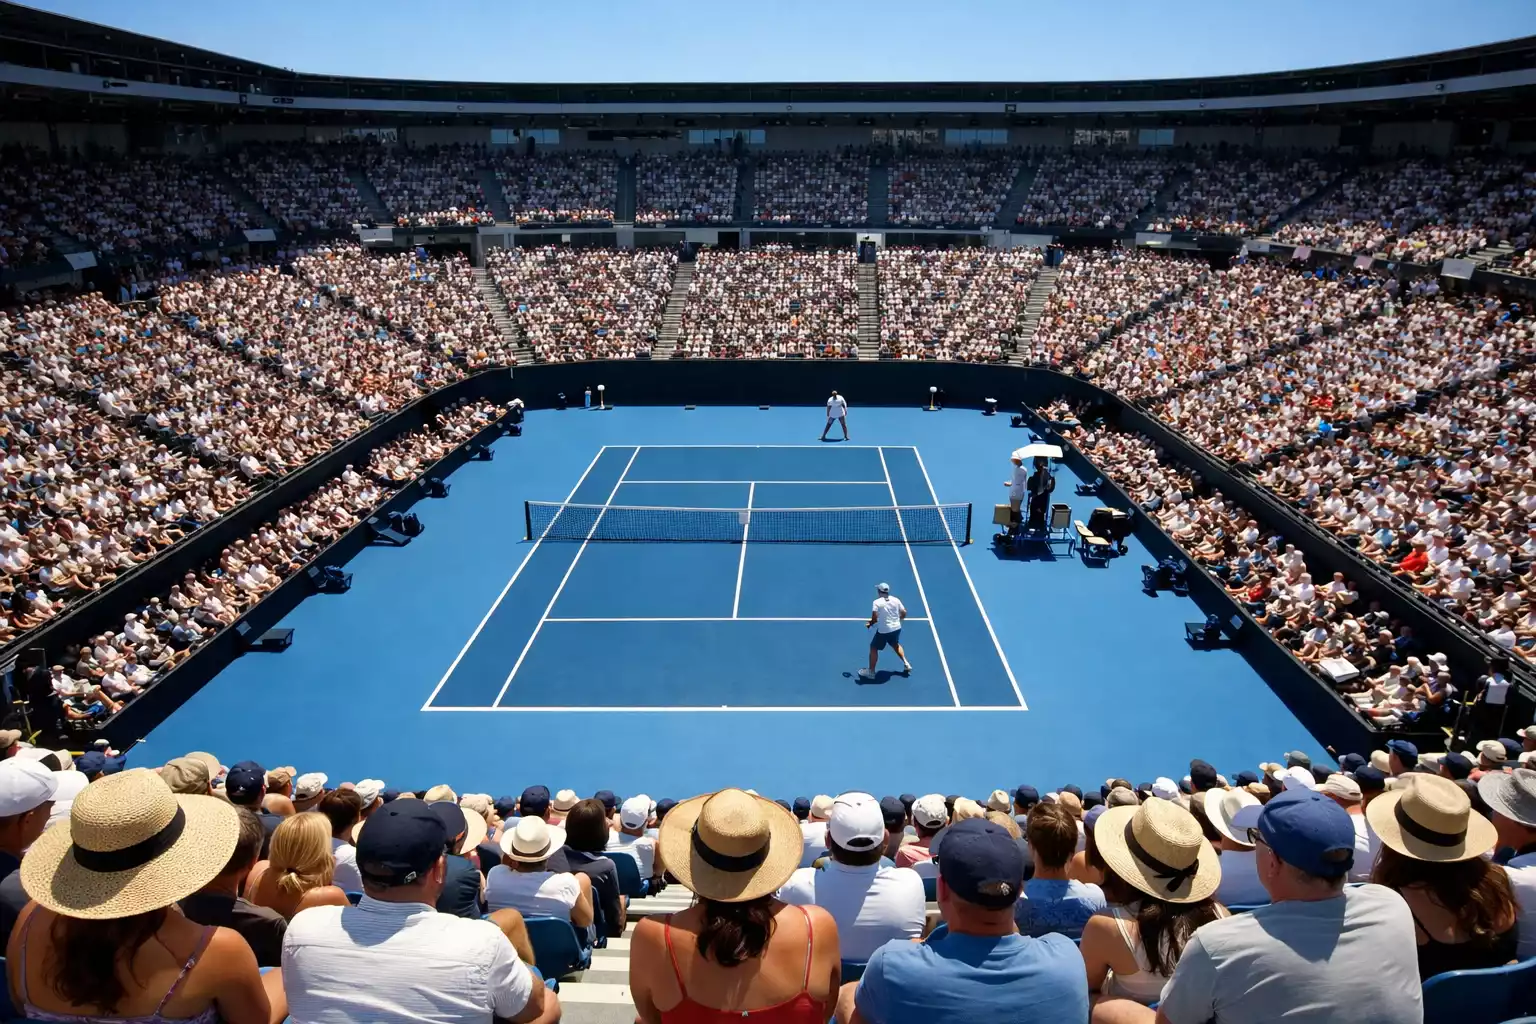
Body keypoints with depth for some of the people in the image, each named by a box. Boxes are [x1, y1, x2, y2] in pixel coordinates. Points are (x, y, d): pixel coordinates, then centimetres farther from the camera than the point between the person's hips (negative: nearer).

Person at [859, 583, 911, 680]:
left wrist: (870, 623, -3)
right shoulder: (896, 600, -2)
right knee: (896, 645, 33)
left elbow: (875, 618, -22)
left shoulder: (877, 602, -14)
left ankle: (871, 671, 15)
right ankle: (906, 664, 31)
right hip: (896, 628, 5)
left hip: (883, 631, -5)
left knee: (873, 648, 11)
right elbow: (904, 613, 4)